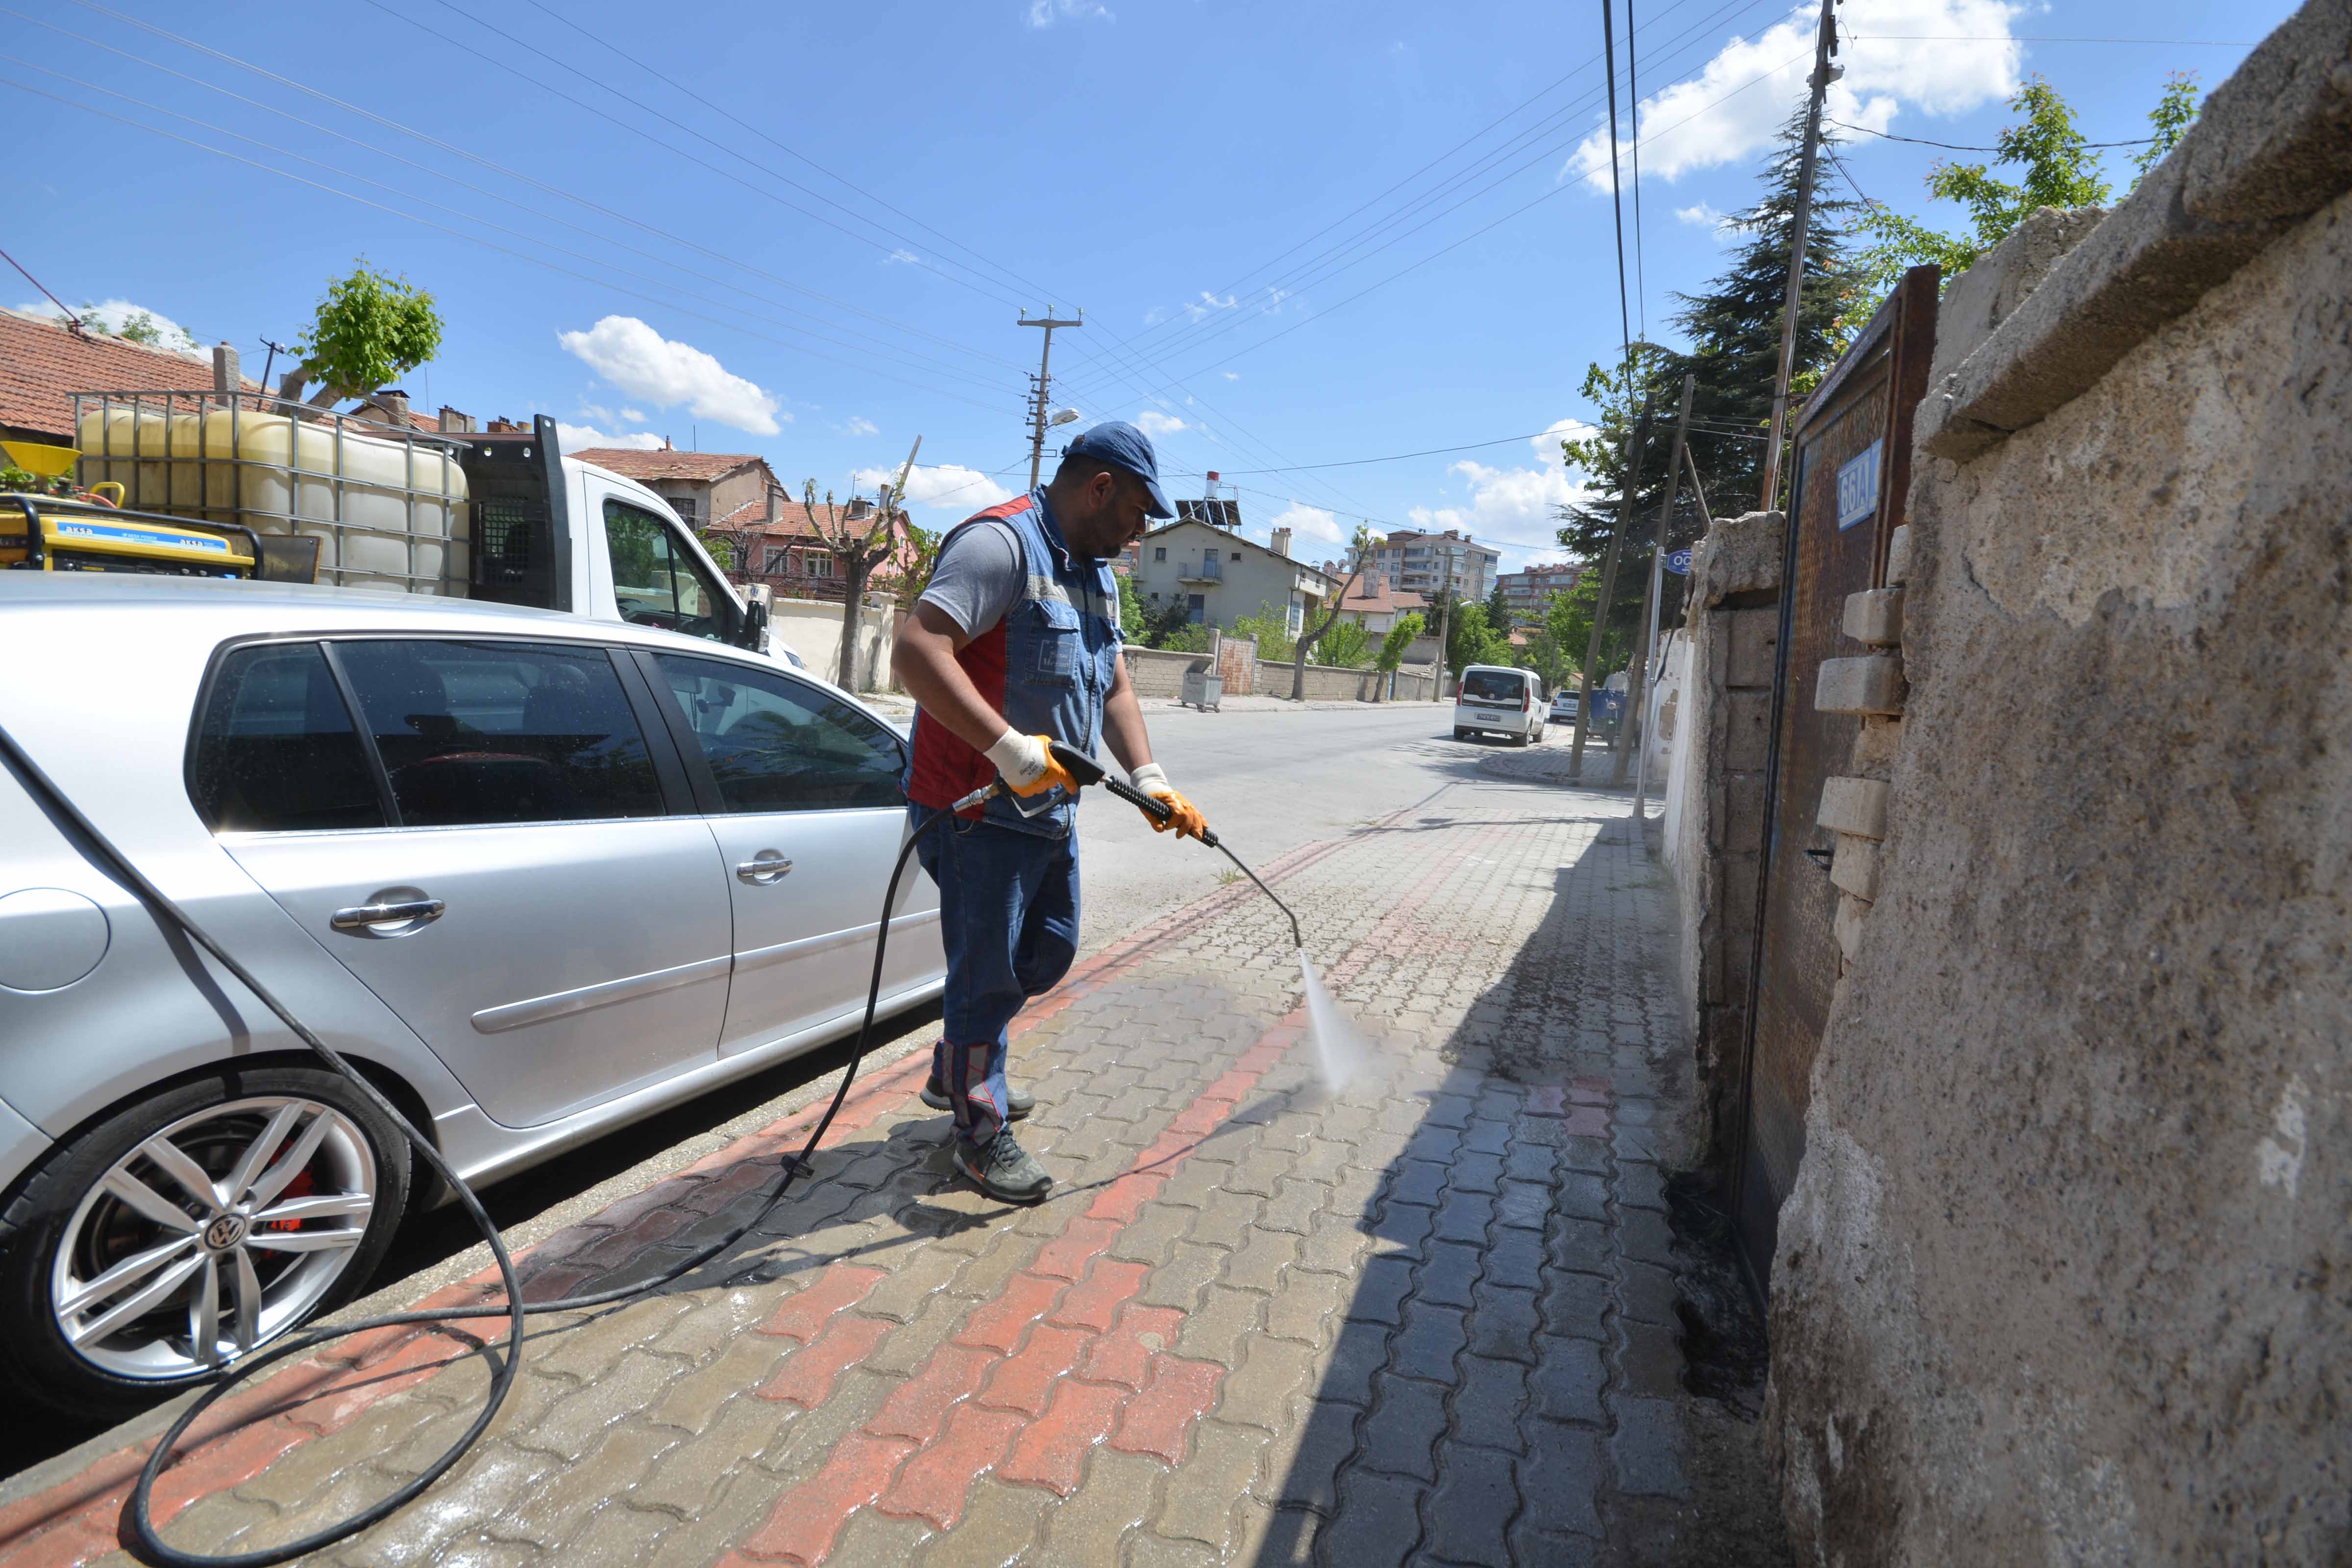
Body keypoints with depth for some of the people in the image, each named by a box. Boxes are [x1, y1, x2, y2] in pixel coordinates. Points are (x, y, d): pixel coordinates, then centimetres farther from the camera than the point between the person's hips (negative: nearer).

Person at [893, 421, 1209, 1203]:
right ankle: (981, 1130, 21)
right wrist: (1008, 748, -34)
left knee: (1048, 953, 20)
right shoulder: (1000, 543, -18)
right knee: (988, 969, 3)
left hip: (1049, 807, 10)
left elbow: (1115, 689, 16)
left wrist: (1149, 780, 3)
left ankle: (956, 1071, 40)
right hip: (977, 809, -10)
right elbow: (918, 652, -30)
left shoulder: (1096, 573, 14)